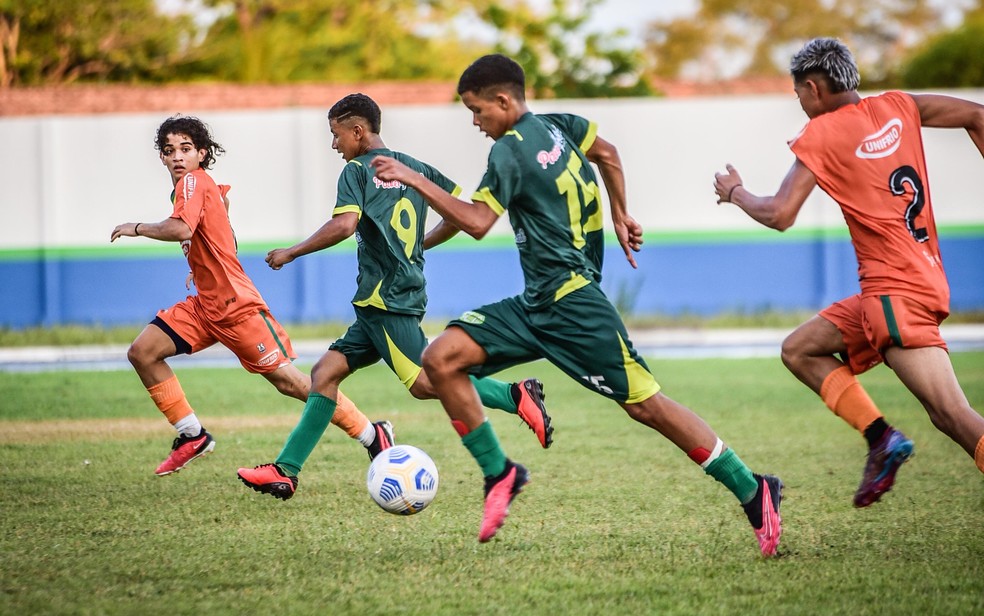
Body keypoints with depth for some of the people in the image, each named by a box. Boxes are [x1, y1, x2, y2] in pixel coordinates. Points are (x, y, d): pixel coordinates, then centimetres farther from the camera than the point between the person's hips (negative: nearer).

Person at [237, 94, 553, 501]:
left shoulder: (358, 170, -6)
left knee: (424, 382, -16)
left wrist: (290, 253, -10)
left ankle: (517, 396, -19)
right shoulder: (415, 168, 16)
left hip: (385, 299, -9)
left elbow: (344, 225, -22)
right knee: (327, 371, 7)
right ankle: (286, 471, 3)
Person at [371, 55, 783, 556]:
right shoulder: (554, 127, 11)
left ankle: (753, 492, 1)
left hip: (571, 304, -9)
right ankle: (499, 474, 2)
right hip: (534, 306, 9)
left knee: (645, 404, -6)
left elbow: (477, 222, -21)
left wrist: (415, 180, -19)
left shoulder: (510, 151, -14)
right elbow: (605, 152, 25)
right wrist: (620, 216, 33)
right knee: (441, 359, -4)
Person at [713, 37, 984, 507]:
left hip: (896, 290, -9)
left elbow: (779, 215, -9)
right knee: (799, 350, 17)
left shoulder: (820, 134, -6)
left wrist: (735, 193, 11)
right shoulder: (896, 107, 13)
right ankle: (880, 438, 5)